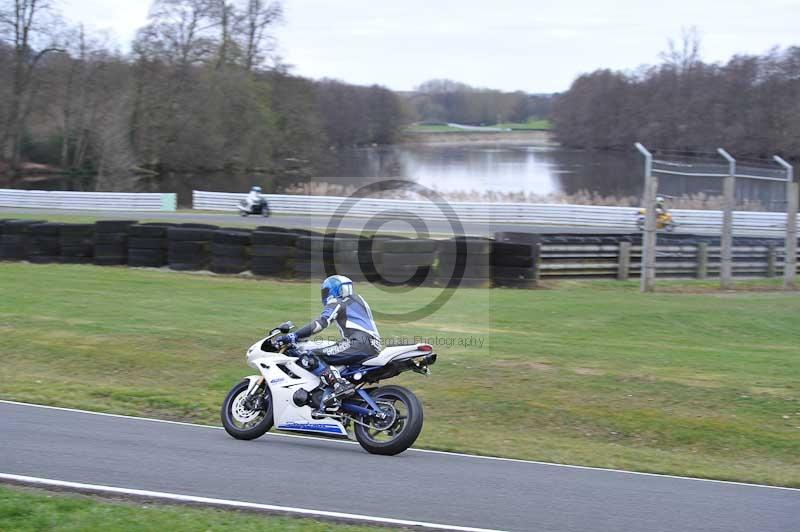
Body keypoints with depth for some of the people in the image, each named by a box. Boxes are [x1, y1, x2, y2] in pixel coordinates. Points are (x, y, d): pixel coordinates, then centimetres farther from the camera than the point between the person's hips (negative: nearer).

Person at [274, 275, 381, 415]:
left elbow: (321, 322, -11)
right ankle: (324, 407, 6)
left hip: (359, 343, -9)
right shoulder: (357, 300, 31)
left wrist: (293, 336, -15)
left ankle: (340, 385, -30)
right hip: (373, 347, 9)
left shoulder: (336, 302, 5)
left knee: (309, 358, -15)